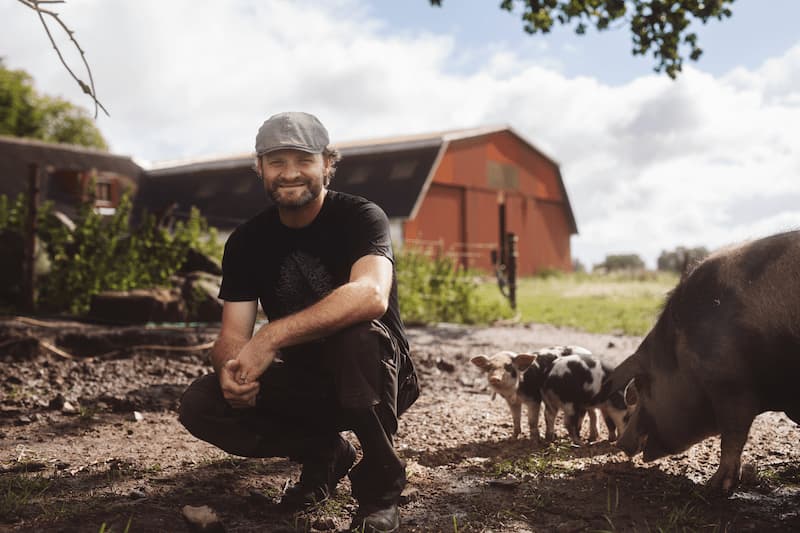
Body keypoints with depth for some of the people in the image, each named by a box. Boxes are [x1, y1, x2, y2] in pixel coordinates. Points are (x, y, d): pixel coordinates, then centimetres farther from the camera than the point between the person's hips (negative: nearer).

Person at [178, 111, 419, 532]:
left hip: (376, 381, -4)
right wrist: (231, 370, -31)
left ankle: (379, 483, -14)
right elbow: (233, 334, -6)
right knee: (200, 405, -16)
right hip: (301, 383, 5)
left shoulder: (360, 217, -15)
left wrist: (272, 337, -41)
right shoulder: (247, 241, 0)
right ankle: (323, 454, 5)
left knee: (358, 335, -37)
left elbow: (372, 295, -36)